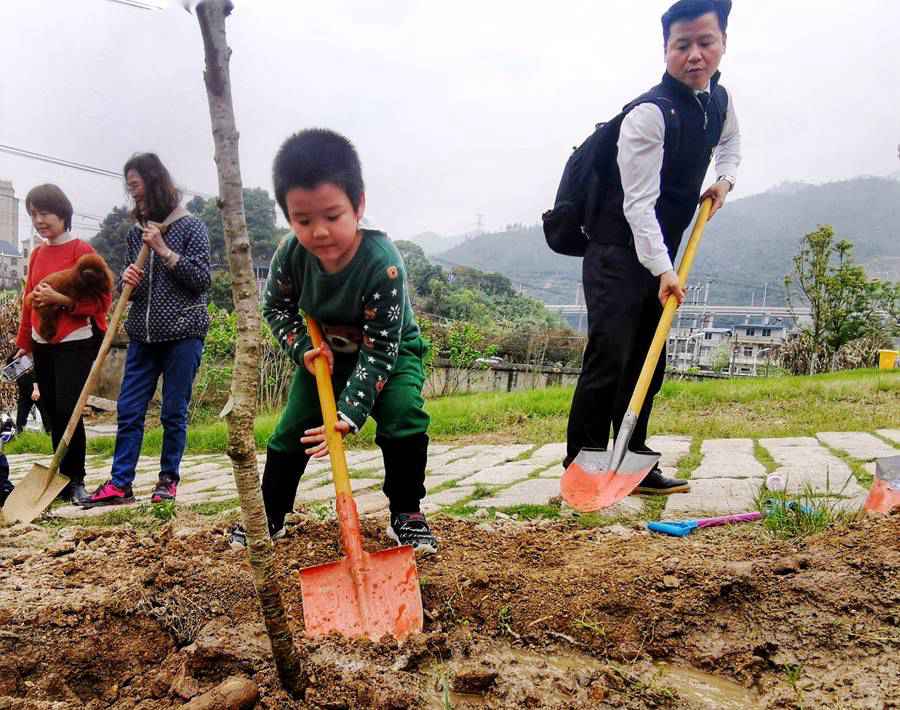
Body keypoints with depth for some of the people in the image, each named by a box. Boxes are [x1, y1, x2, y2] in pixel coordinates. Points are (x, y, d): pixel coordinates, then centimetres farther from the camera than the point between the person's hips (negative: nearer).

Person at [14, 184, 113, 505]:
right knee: (53, 413, 8)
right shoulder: (37, 254, 13)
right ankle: (64, 478, 17)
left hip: (76, 343, -6)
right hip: (43, 346, 7)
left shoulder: (81, 251, -7)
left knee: (67, 410, -10)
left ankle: (75, 481, 3)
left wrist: (60, 299, -22)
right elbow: (29, 301, 19)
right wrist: (24, 343, 18)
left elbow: (102, 300, -11)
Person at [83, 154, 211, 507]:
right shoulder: (136, 231, 13)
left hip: (182, 333, -5)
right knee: (128, 410, 3)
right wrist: (127, 280, -5)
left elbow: (202, 279, -9)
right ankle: (120, 483, 8)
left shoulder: (191, 226, -2)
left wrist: (163, 250, -14)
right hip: (143, 334, 5)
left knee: (174, 412, 2)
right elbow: (130, 288, 18)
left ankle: (169, 479, 15)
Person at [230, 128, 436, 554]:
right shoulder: (292, 255, -25)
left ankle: (406, 515, -4)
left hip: (390, 350, -3)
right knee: (293, 429, 2)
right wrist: (303, 349, -19)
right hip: (325, 352, 4)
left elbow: (380, 349, -34)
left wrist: (349, 414, -40)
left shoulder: (382, 263, -38)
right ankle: (269, 515, 22)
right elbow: (275, 305, -2)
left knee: (404, 419, -25)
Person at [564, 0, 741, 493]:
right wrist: (664, 270, -29)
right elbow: (639, 203, -23)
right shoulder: (649, 113, -19)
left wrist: (725, 179, 13)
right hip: (618, 253, -8)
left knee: (648, 363, 9)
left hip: (659, 256, 8)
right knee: (609, 359, -14)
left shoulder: (719, 99, 8)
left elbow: (729, 142, 32)